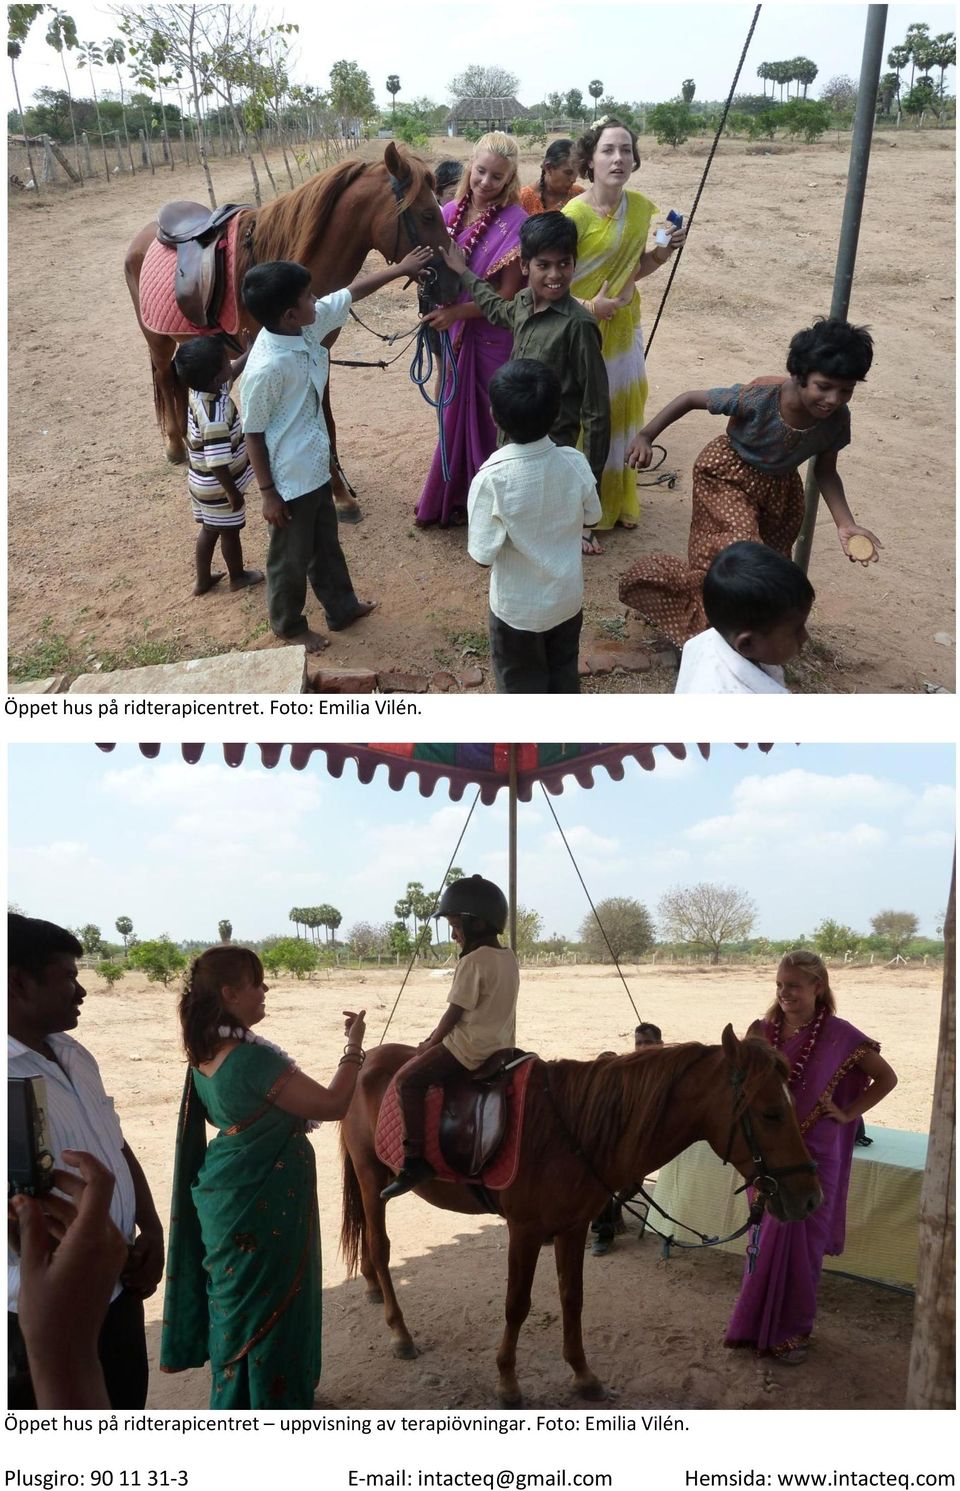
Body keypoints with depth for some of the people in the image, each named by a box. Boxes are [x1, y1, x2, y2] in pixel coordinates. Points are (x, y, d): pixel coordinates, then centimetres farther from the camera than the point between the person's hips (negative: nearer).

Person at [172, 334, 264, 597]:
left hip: (202, 482, 8)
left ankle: (203, 579, 38)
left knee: (209, 529, 24)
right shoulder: (215, 418, -36)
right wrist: (233, 493, -20)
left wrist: (251, 352, 4)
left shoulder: (199, 389, -10)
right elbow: (218, 463, -31)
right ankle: (238, 576, 39)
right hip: (219, 486, -8)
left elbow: (233, 373, 10)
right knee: (229, 531, 16)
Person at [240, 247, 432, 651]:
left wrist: (400, 268, 15)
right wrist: (268, 493, -15)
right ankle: (289, 625, 37)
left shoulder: (308, 325, -8)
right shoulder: (266, 367, -30)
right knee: (291, 558, 15)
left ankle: (341, 607, 47)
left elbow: (351, 292, 9)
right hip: (289, 481, -8)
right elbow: (253, 433, -20)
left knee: (326, 544, 26)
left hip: (315, 468, 8)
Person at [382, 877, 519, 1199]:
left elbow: (455, 1012, -14)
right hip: (501, 1045, 10)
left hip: (470, 1048, -10)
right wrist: (438, 1037, 18)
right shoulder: (509, 957, 9)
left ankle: (416, 1160, -15)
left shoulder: (472, 961, -18)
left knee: (408, 1079, -11)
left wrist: (431, 1042, 2)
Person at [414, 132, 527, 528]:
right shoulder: (451, 212, 1)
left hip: (492, 336, -6)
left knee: (487, 417, 6)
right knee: (456, 410, 16)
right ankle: (453, 495, 33)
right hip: (456, 332, 6)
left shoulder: (514, 222, -15)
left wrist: (456, 312, -26)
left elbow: (507, 294, -18)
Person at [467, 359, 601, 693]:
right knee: (564, 674, 26)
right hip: (567, 596, 4)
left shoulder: (491, 479, -29)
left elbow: (482, 553, -21)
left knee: (522, 685, 18)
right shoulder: (574, 462, -17)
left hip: (518, 606, -4)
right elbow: (591, 515, 0)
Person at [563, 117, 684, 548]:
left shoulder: (641, 207, 1)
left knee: (620, 416, 17)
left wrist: (662, 253, -4)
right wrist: (590, 307, -29)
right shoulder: (575, 215, -19)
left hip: (624, 331, 7)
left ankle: (615, 501, 35)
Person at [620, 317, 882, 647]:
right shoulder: (759, 398, -35)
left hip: (780, 487, 5)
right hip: (728, 477, -5)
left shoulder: (837, 419, -22)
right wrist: (645, 436, -25)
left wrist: (845, 524, -20)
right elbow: (691, 399, -23)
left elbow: (825, 470, -7)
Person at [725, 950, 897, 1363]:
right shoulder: (762, 1030, -2)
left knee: (800, 1242, 7)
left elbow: (886, 1078, 1)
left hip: (814, 1156, -2)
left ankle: (791, 1330, 24)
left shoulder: (840, 1035, -10)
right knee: (767, 1238, 13)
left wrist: (848, 1114, -4)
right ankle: (757, 1323, 28)